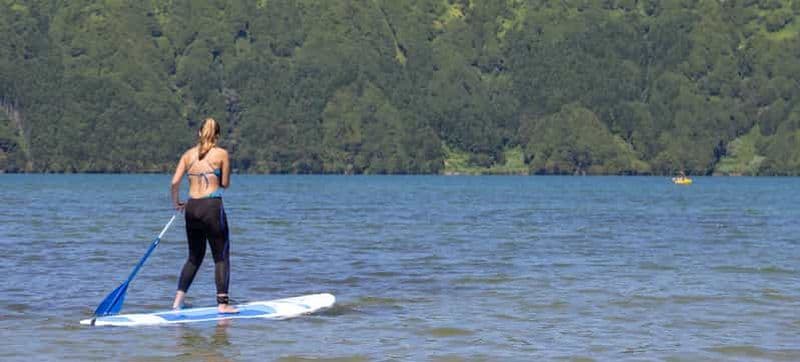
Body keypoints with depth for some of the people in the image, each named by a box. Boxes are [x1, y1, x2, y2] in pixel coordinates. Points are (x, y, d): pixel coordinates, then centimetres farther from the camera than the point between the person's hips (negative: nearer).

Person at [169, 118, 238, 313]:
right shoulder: (221, 153, -2)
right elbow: (225, 184, 0)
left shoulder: (188, 154, 8)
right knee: (221, 256, 4)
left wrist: (176, 202, 16)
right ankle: (222, 302, -2)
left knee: (194, 257, 17)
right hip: (212, 206, -5)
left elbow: (175, 182, 1)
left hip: (191, 208, 5)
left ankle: (178, 299, 11)